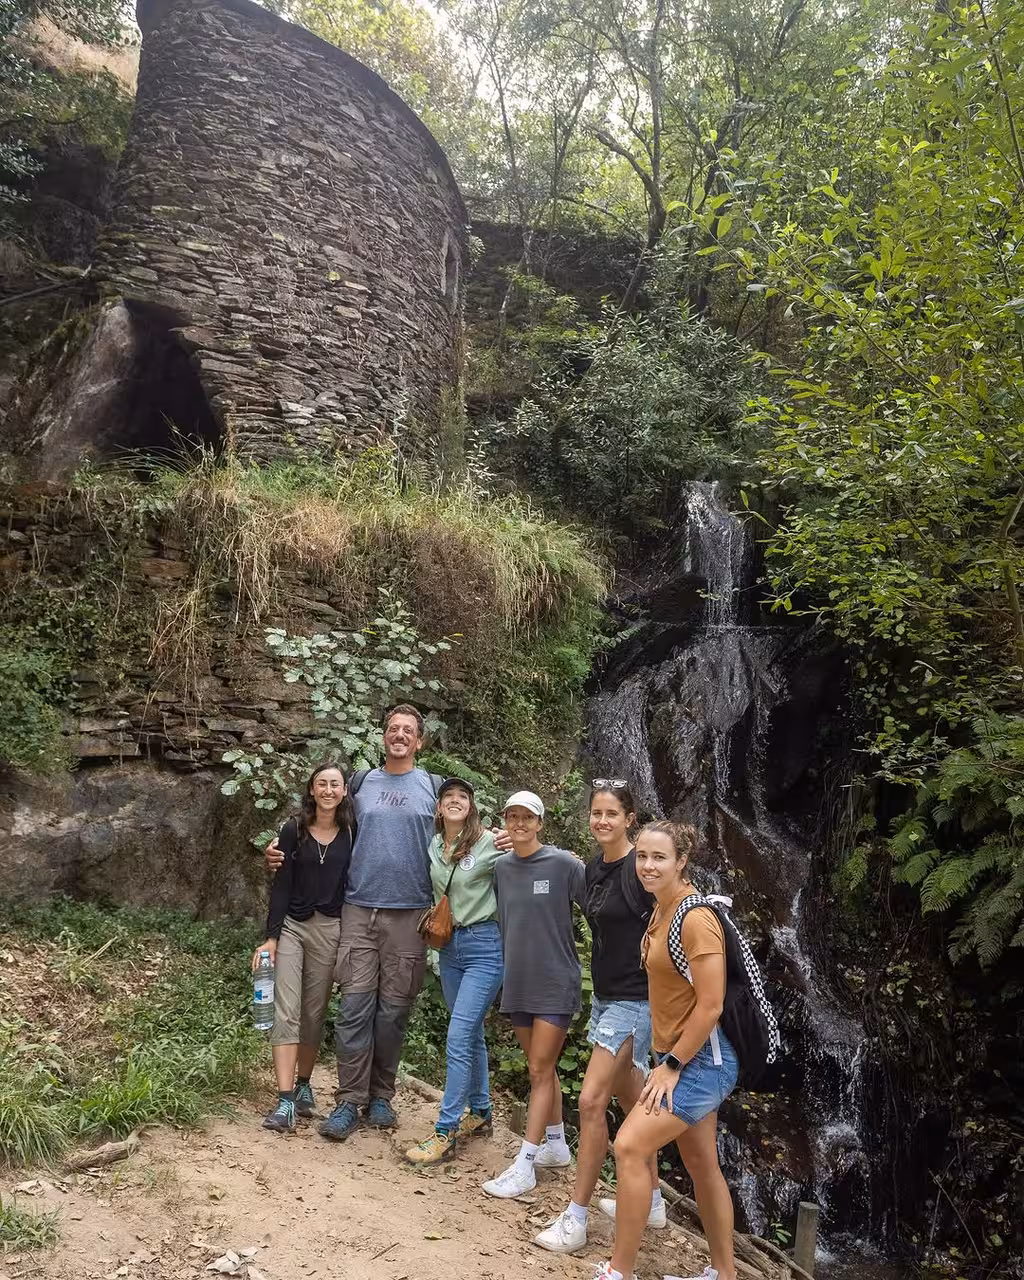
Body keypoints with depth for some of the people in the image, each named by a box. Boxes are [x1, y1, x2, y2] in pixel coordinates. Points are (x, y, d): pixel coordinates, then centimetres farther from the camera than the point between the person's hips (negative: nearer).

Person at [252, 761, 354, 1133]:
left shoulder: (350, 833, 2)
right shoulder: (294, 830, -2)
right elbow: (281, 885, -3)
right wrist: (271, 936, -7)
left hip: (329, 929, 1)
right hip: (291, 925, -1)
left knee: (315, 1013, 7)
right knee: (286, 1012, -7)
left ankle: (303, 1085, 25)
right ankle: (285, 1102, -9)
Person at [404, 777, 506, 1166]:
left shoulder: (490, 843, -12)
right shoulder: (431, 847, 4)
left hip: (485, 946, -6)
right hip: (450, 945, 6)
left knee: (459, 1037, -9)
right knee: (471, 1033, 18)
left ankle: (445, 1134, 0)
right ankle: (480, 1113, 33)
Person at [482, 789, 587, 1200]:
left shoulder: (563, 864, -13)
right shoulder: (502, 867, 2)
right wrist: (507, 965, 11)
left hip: (555, 984, -5)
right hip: (518, 982, 5)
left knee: (540, 1071, -2)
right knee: (542, 1068, 16)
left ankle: (524, 1166, 5)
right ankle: (556, 1146, 32)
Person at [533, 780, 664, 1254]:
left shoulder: (638, 868, -18)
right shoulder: (593, 868, 4)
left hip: (634, 1002, -8)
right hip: (606, 997, 8)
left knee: (592, 1101, -7)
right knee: (632, 1102, 18)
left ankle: (575, 1220, 5)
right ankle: (651, 1201, 33)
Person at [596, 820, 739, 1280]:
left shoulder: (696, 918, -23)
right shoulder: (661, 910, 4)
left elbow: (711, 1006, -23)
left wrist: (671, 1066, -17)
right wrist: (668, 1059, 12)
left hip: (700, 1060, -9)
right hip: (682, 1056, 9)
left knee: (630, 1146, -11)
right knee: (701, 1166, 18)